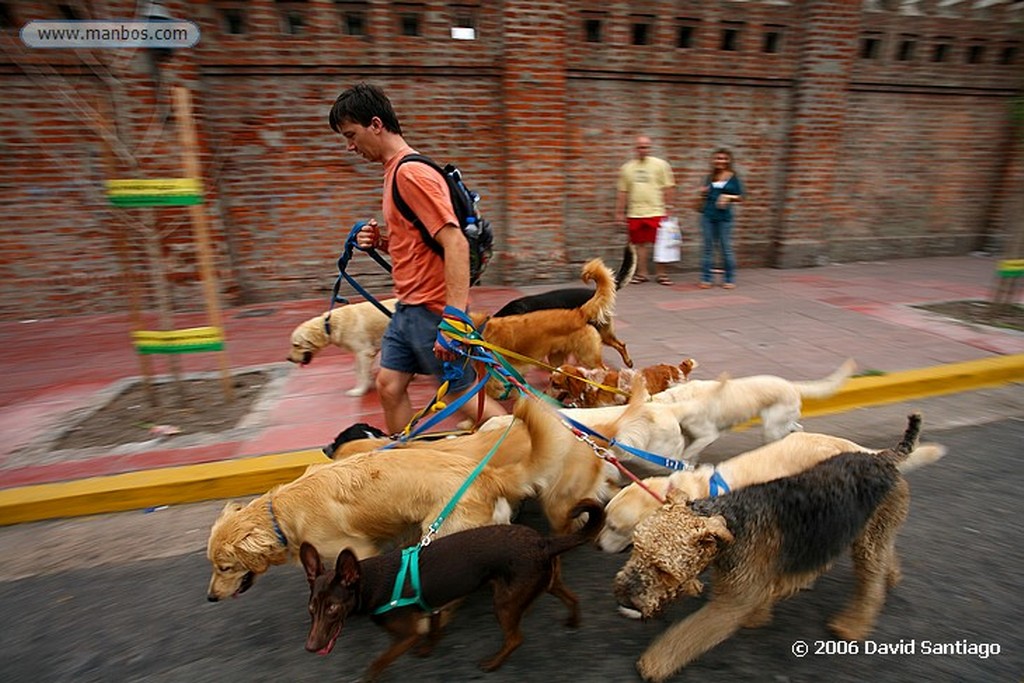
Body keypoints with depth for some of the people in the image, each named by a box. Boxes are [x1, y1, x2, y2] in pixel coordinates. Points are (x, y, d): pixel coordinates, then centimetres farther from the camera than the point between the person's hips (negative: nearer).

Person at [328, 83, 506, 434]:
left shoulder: (411, 173, -16)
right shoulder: (396, 171, 14)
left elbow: (455, 243, -25)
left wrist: (455, 319, -30)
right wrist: (380, 242, 3)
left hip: (433, 309, -9)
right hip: (407, 308, 9)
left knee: (462, 391, 3)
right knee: (389, 386, 12)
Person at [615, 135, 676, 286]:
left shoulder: (660, 164, 2)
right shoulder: (627, 167, 9)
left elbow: (669, 187, 0)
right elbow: (622, 192, 11)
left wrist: (668, 207, -6)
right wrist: (619, 212, 8)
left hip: (656, 212, -2)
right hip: (635, 214, 2)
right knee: (640, 244, 7)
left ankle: (661, 274, 8)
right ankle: (642, 273, 17)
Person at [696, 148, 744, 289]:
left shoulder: (733, 178, 1)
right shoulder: (709, 177, 9)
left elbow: (740, 197, 3)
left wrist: (729, 197, -14)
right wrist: (703, 192, -2)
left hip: (724, 217, -3)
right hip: (707, 216, 3)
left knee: (726, 248, 1)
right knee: (707, 247, 4)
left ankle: (729, 279, 10)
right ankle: (706, 278, 10)